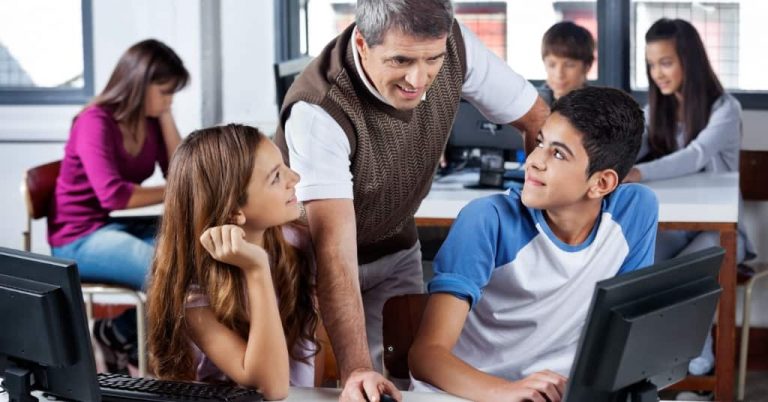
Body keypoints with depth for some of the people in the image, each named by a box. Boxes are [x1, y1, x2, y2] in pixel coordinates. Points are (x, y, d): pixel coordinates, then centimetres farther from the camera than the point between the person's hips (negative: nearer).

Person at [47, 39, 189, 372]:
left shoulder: (148, 121, 5)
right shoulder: (96, 122, -17)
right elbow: (113, 195, -28)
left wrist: (165, 116, -3)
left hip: (124, 228, 8)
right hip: (80, 240, -8)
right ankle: (119, 335, -2)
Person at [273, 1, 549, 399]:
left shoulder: (455, 46, -21)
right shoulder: (318, 109, -35)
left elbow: (538, 120, -9)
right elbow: (334, 249, -41)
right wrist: (356, 370, -50)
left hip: (394, 250, 4)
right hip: (310, 258, -4)